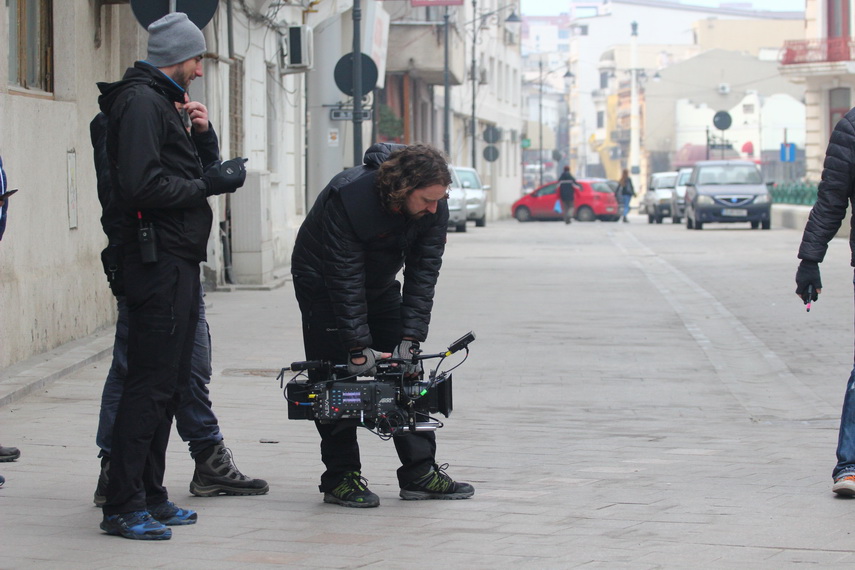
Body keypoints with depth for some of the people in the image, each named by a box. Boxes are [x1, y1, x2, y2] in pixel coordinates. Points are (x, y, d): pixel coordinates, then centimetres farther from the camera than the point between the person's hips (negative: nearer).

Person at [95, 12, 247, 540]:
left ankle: (150, 496, 19)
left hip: (178, 262, 11)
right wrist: (208, 185, -13)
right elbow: (144, 185, -22)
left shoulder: (160, 101, 22)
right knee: (150, 385, -10)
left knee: (170, 383, 13)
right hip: (159, 261, -11)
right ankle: (123, 506, -9)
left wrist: (212, 173, 9)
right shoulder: (141, 101, -12)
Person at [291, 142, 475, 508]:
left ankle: (420, 474, 3)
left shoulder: (434, 208, -21)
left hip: (381, 284, 5)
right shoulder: (348, 197, -36)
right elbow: (345, 280, -34)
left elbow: (423, 274, -17)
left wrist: (410, 339, -24)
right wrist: (358, 347, -35)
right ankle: (341, 478, -4)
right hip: (322, 282, -5)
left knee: (407, 373, -1)